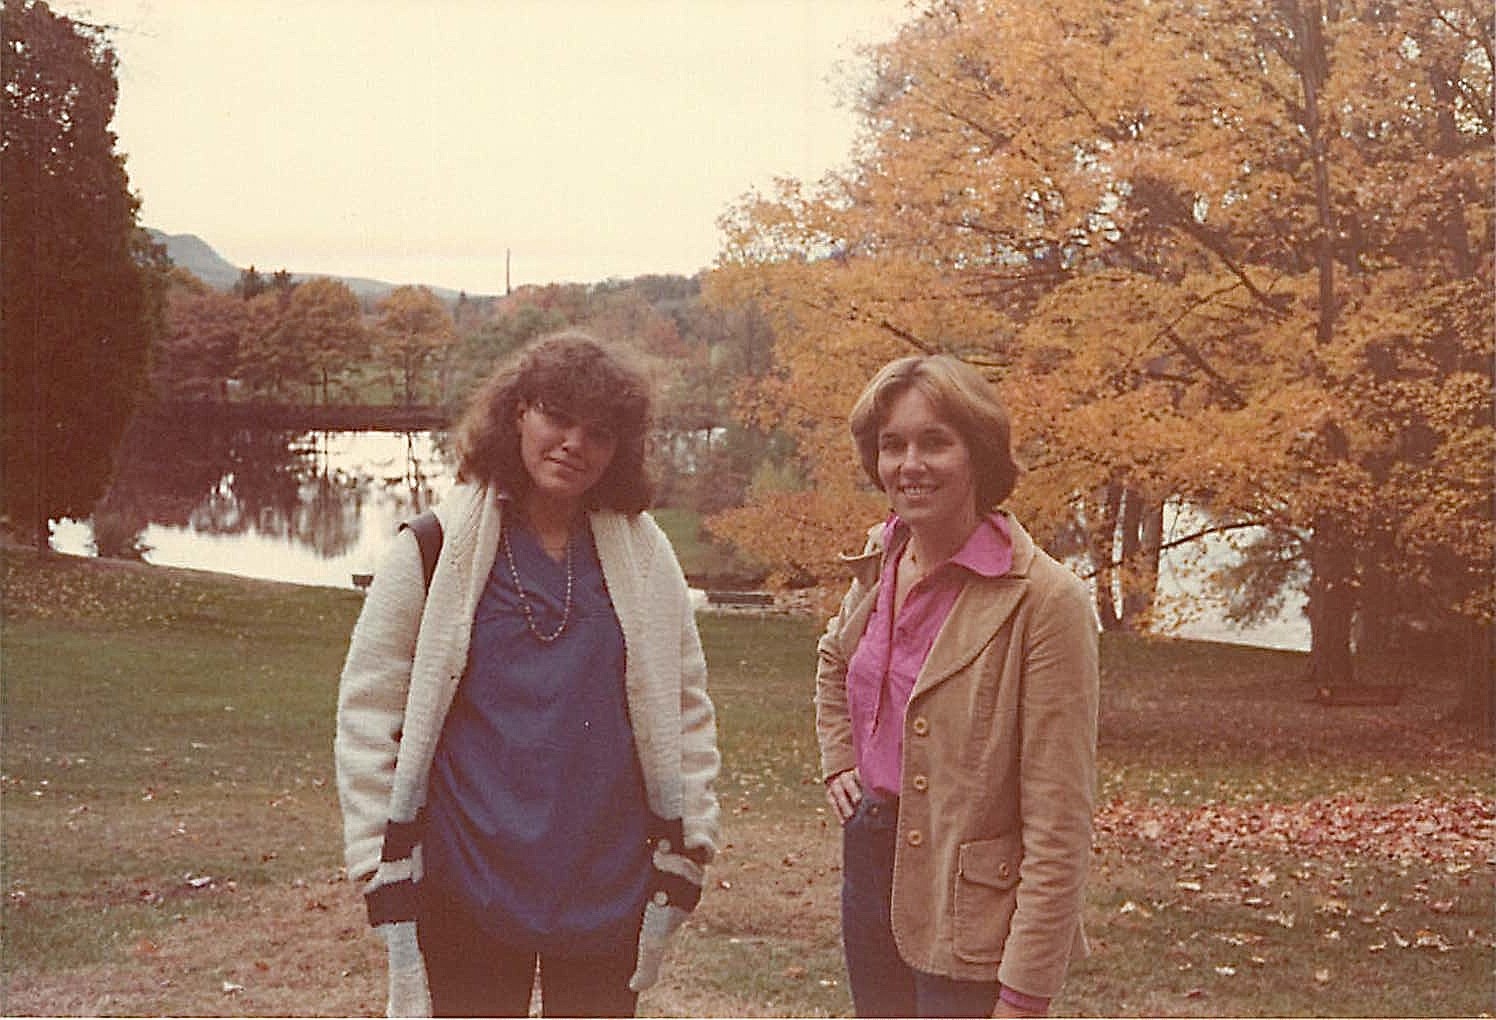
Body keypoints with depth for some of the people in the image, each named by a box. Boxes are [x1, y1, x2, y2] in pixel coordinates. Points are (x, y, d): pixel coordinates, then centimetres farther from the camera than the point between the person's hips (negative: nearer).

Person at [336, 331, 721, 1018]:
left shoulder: (644, 555, 4)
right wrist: (383, 867, -5)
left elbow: (686, 708, 9)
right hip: (464, 894, -2)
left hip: (607, 889, 2)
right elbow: (368, 712, -2)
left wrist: (685, 854, 6)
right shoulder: (434, 551, -3)